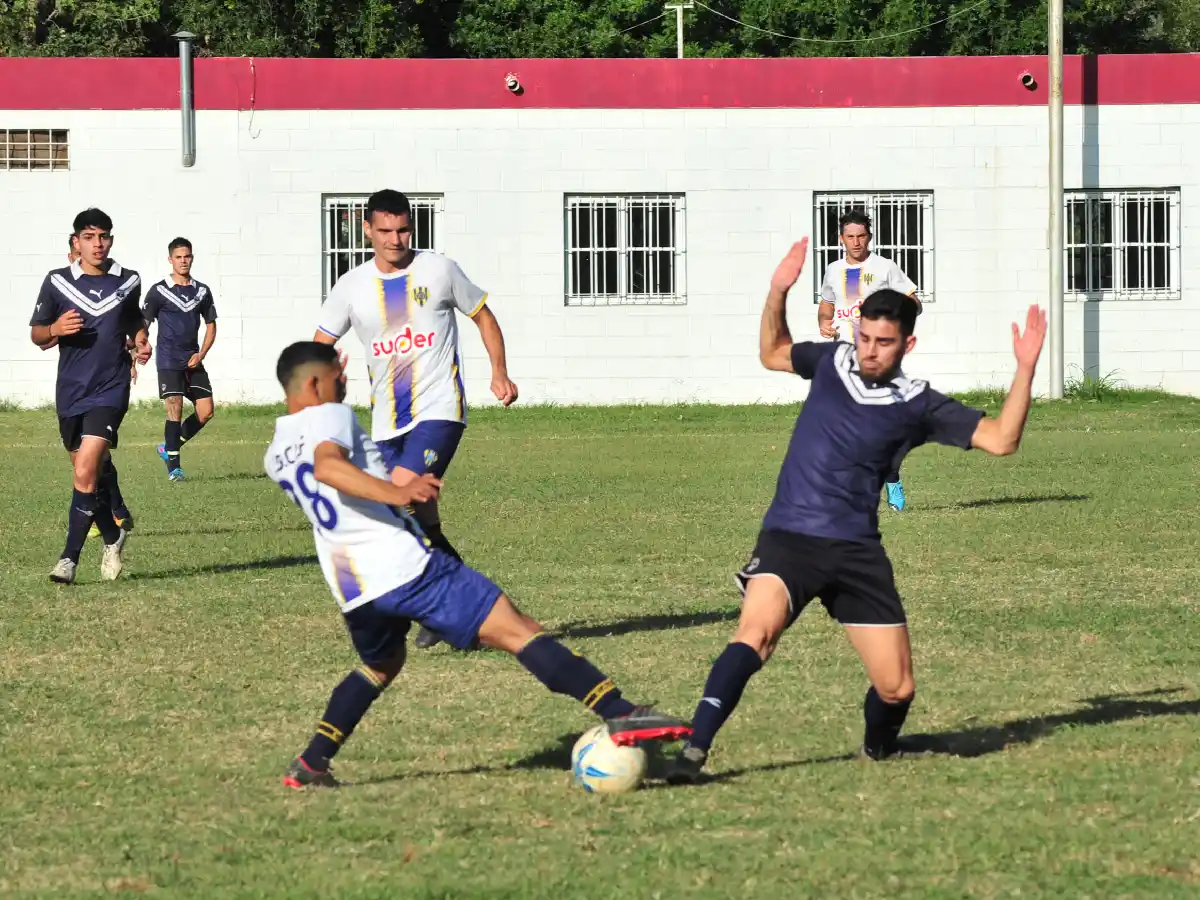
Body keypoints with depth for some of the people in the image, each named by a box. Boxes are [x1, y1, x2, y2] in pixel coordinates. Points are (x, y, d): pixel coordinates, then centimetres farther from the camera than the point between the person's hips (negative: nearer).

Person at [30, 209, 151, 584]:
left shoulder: (128, 282, 3)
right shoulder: (57, 282, 0)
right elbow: (37, 334, 6)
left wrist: (141, 341, 3)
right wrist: (55, 329, -15)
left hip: (110, 390, -2)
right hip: (70, 392, 2)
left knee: (86, 473, -16)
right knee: (96, 471, 14)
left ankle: (70, 558, -12)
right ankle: (113, 535, 40)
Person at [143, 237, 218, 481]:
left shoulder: (202, 291, 8)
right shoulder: (159, 291, -3)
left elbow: (211, 325, 15)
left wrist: (200, 354, 0)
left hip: (193, 361, 5)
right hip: (169, 360, -4)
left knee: (206, 412, -2)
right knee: (174, 409, -12)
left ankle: (168, 448, 17)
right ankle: (173, 465, -5)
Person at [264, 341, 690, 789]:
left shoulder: (275, 457, 20)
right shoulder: (329, 415, -3)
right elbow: (326, 466, -27)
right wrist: (395, 493, -37)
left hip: (351, 589, 8)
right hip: (404, 565, -8)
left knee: (379, 665, 36)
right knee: (517, 631, -9)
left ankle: (310, 764, 28)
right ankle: (619, 714, -20)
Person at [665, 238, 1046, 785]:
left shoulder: (918, 405, 4)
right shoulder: (832, 361, 8)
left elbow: (999, 439, -1)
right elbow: (772, 353, 29)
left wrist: (1025, 371, -9)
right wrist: (778, 293, 16)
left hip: (856, 550, 1)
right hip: (788, 539, -1)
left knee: (897, 688, 1)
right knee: (755, 632, -31)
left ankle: (878, 748, 36)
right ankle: (693, 751, -36)